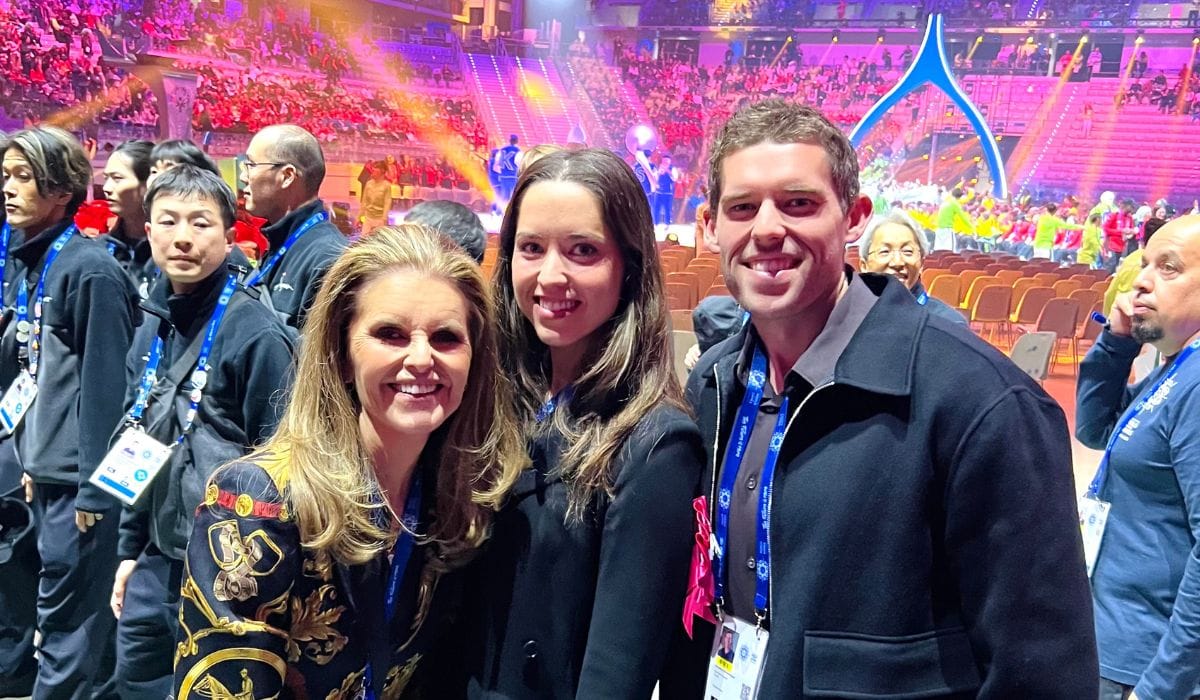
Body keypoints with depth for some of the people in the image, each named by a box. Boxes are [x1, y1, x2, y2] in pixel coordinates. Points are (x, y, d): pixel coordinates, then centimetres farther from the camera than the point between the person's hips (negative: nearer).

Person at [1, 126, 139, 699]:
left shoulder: (89, 269, -15)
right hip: (46, 468, 8)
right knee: (71, 608, 17)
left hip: (79, 474, -8)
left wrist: (93, 486, -16)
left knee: (67, 613, 1)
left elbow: (104, 385, -17)